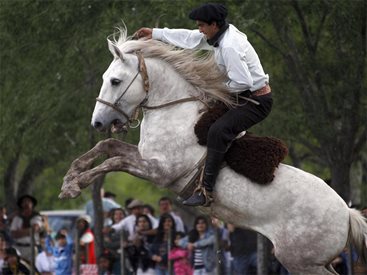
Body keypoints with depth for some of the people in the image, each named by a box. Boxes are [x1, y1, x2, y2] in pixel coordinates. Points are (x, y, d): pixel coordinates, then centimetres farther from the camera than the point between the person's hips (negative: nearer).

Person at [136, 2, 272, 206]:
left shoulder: (229, 47, -26)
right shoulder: (222, 34, 5)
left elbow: (243, 81, -29)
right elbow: (190, 39, 16)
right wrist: (155, 33, 18)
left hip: (257, 101, -11)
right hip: (246, 97, 11)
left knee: (218, 131, -27)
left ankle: (206, 192, -31)